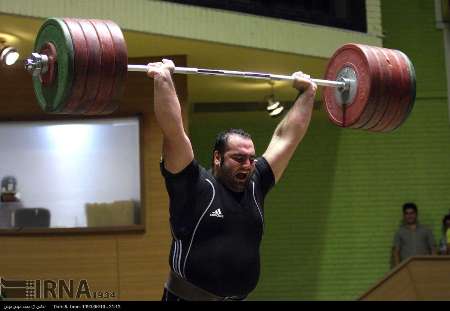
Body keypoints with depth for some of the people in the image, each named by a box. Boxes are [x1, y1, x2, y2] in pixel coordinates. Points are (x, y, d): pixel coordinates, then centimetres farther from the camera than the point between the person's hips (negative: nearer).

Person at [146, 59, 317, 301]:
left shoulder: (256, 186, 7)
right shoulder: (194, 186, -8)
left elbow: (286, 137, 12)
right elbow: (173, 132, -16)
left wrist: (307, 93, 16)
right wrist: (162, 79, -17)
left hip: (239, 297, 6)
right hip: (187, 296, -6)